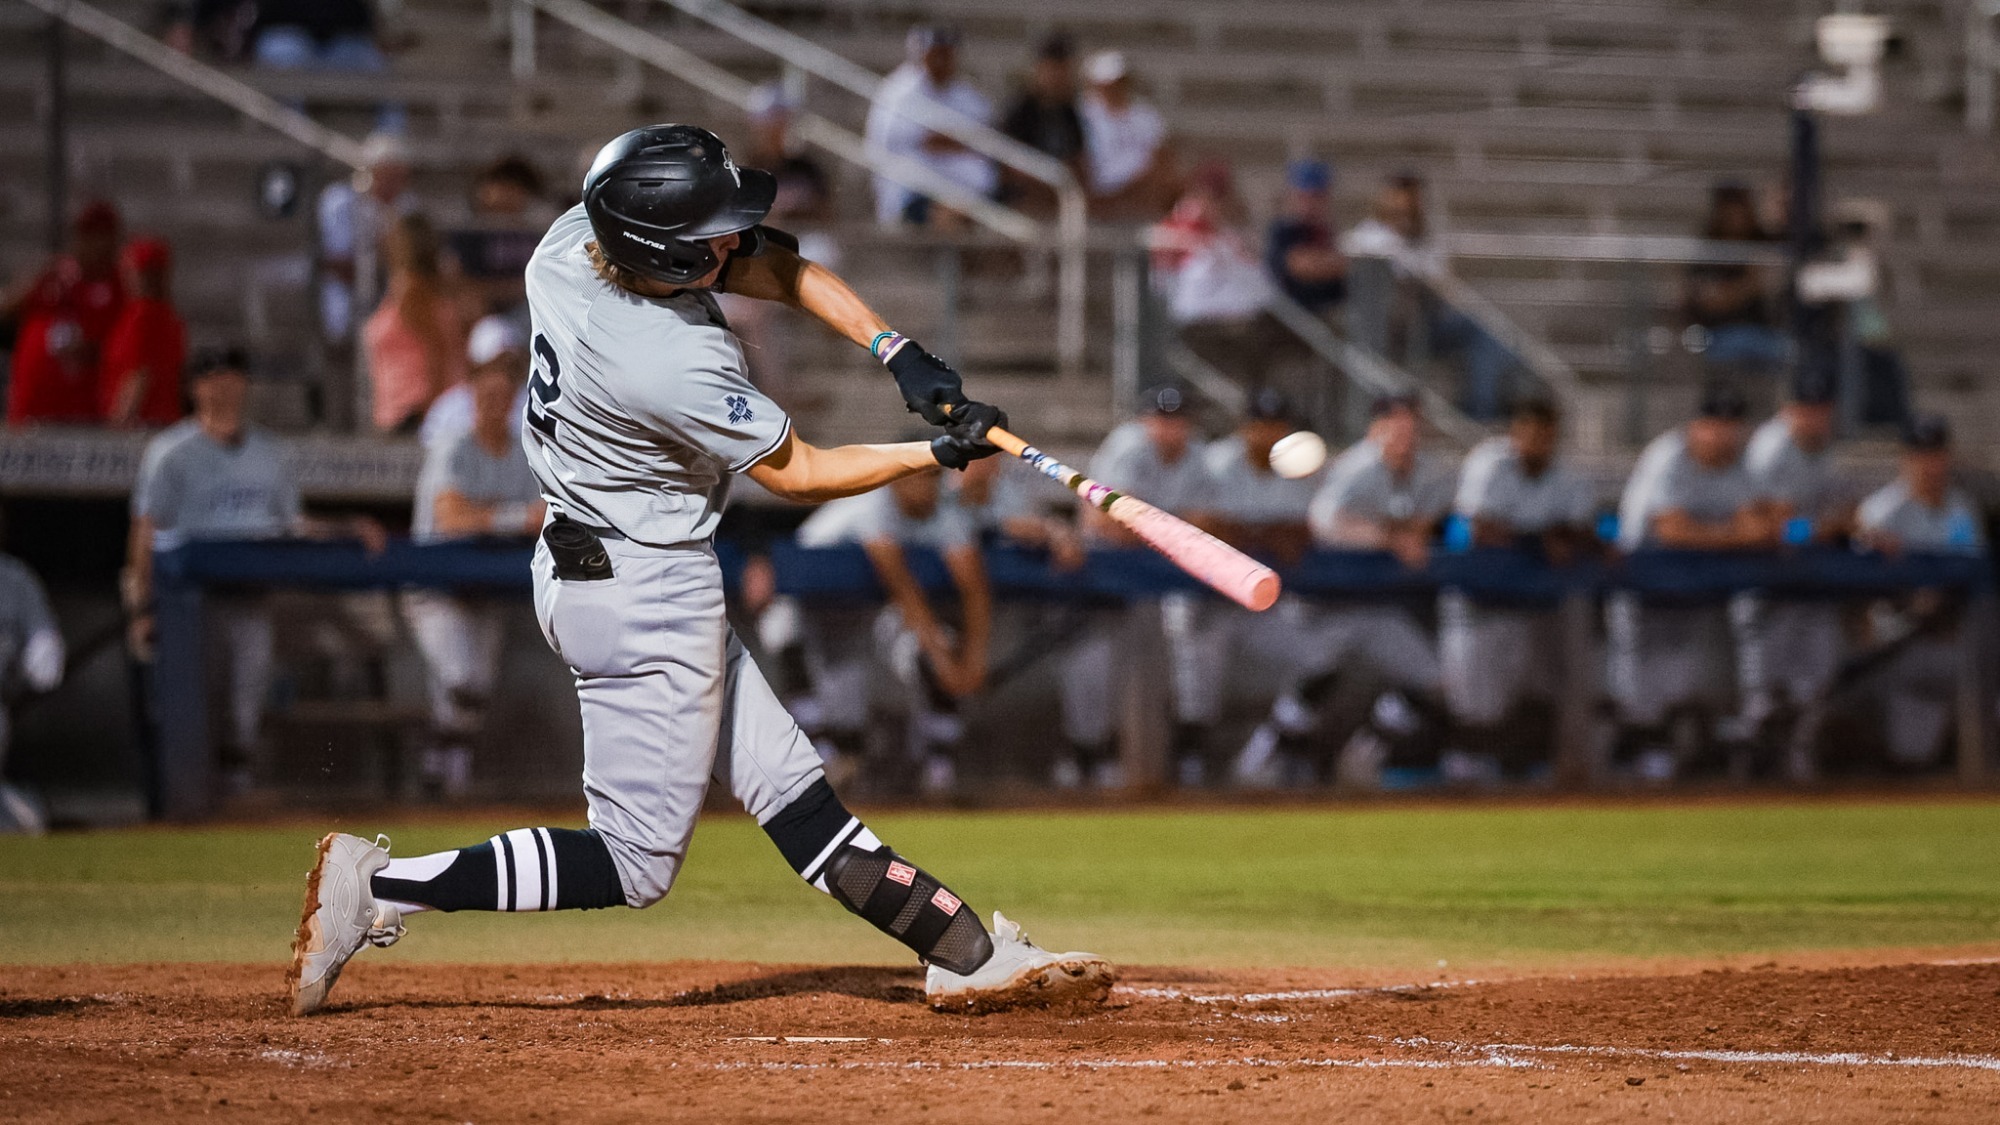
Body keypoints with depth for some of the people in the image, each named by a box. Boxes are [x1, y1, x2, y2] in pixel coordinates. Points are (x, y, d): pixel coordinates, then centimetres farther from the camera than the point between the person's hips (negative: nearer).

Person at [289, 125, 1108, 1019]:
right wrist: (938, 455, -5)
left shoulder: (573, 242, -9)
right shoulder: (678, 368, -32)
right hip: (647, 598, -10)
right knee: (635, 865, -1)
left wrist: (894, 349, -6)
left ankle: (965, 953, 18)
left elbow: (769, 266, 3)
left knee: (786, 785, 13)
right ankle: (382, 887, -4)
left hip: (586, 566, 10)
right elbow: (802, 476, -15)